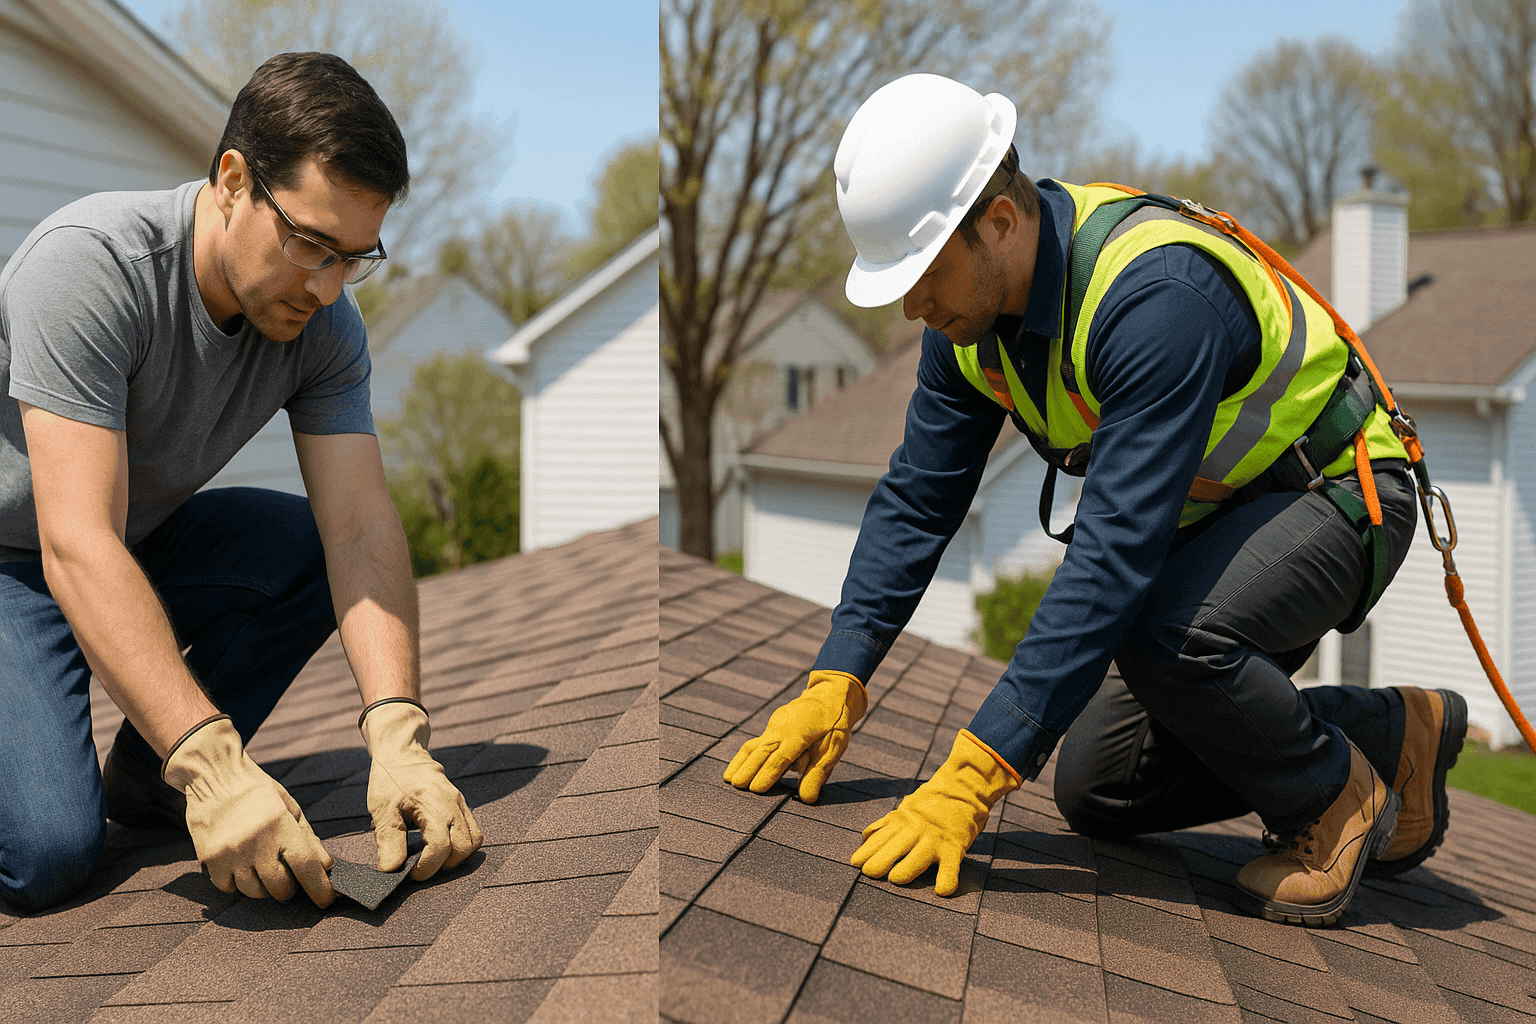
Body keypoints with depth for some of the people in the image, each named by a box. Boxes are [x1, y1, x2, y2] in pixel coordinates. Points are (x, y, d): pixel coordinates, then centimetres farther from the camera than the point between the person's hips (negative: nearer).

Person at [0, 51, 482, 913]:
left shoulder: (325, 325, -12)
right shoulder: (90, 264, -31)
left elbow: (361, 528, -19)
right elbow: (79, 550, -37)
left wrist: (399, 735, -34)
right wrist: (212, 767, -46)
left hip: (144, 546, 6)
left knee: (315, 551, -19)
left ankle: (145, 778, -2)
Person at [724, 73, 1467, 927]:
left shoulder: (1156, 297, -36)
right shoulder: (973, 305, -10)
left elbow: (1114, 556, -41)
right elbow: (915, 501, -2)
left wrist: (977, 775, -43)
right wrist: (837, 683, -11)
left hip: (1339, 492, -8)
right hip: (1213, 508, 8)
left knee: (1166, 638, -38)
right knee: (1098, 794, 4)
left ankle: (1340, 792, -7)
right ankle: (1389, 732, 17)